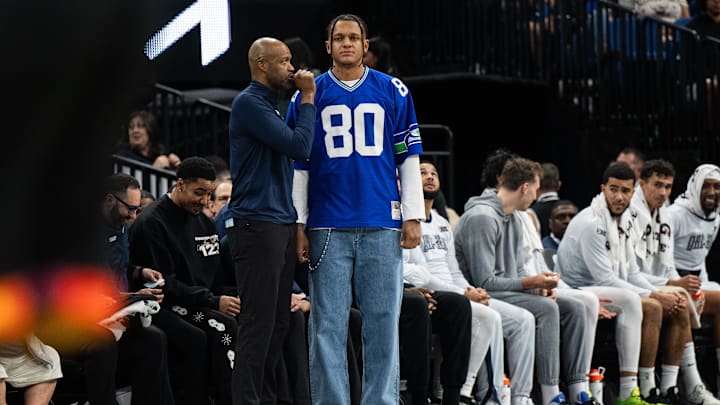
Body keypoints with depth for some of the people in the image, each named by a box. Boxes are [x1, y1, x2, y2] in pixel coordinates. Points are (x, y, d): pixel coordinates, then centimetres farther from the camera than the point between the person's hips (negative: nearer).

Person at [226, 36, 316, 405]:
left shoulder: (269, 104, 19)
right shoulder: (249, 102, -11)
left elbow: (295, 150, 23)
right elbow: (299, 146, -16)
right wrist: (308, 98, -9)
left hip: (281, 225, 9)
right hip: (257, 226, -9)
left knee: (278, 321, 9)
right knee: (258, 322, -9)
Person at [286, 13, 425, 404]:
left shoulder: (393, 92, 9)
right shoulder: (308, 95, 8)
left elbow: (408, 156, 10)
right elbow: (296, 164, 8)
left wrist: (413, 216, 3)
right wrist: (298, 225, 1)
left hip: (382, 225, 1)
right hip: (328, 228, 0)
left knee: (382, 321, 1)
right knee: (328, 325, 1)